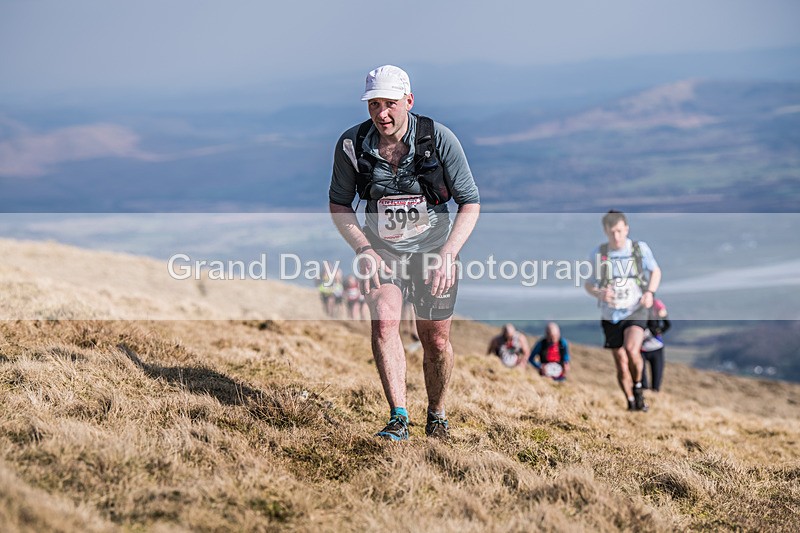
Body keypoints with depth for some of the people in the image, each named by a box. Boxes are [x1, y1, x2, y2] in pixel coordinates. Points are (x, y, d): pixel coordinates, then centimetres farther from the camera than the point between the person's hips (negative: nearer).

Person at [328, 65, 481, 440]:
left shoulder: (438, 138, -18)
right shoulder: (352, 144, -14)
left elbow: (470, 202, -11)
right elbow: (339, 203, 0)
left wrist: (448, 254, -23)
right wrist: (363, 249, -15)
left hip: (433, 250, 0)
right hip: (381, 251, 0)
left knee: (436, 341, 5)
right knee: (384, 323, -23)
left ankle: (436, 415, 29)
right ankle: (398, 418, -24)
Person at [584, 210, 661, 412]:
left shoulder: (640, 248, -6)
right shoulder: (599, 253, -5)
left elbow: (656, 271, 11)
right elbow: (588, 284, 4)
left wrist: (650, 292, -8)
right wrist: (599, 294, -18)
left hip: (635, 312, -2)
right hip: (610, 316, 2)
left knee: (632, 350, -27)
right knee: (621, 364, 6)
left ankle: (638, 387, 0)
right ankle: (631, 403, 27)